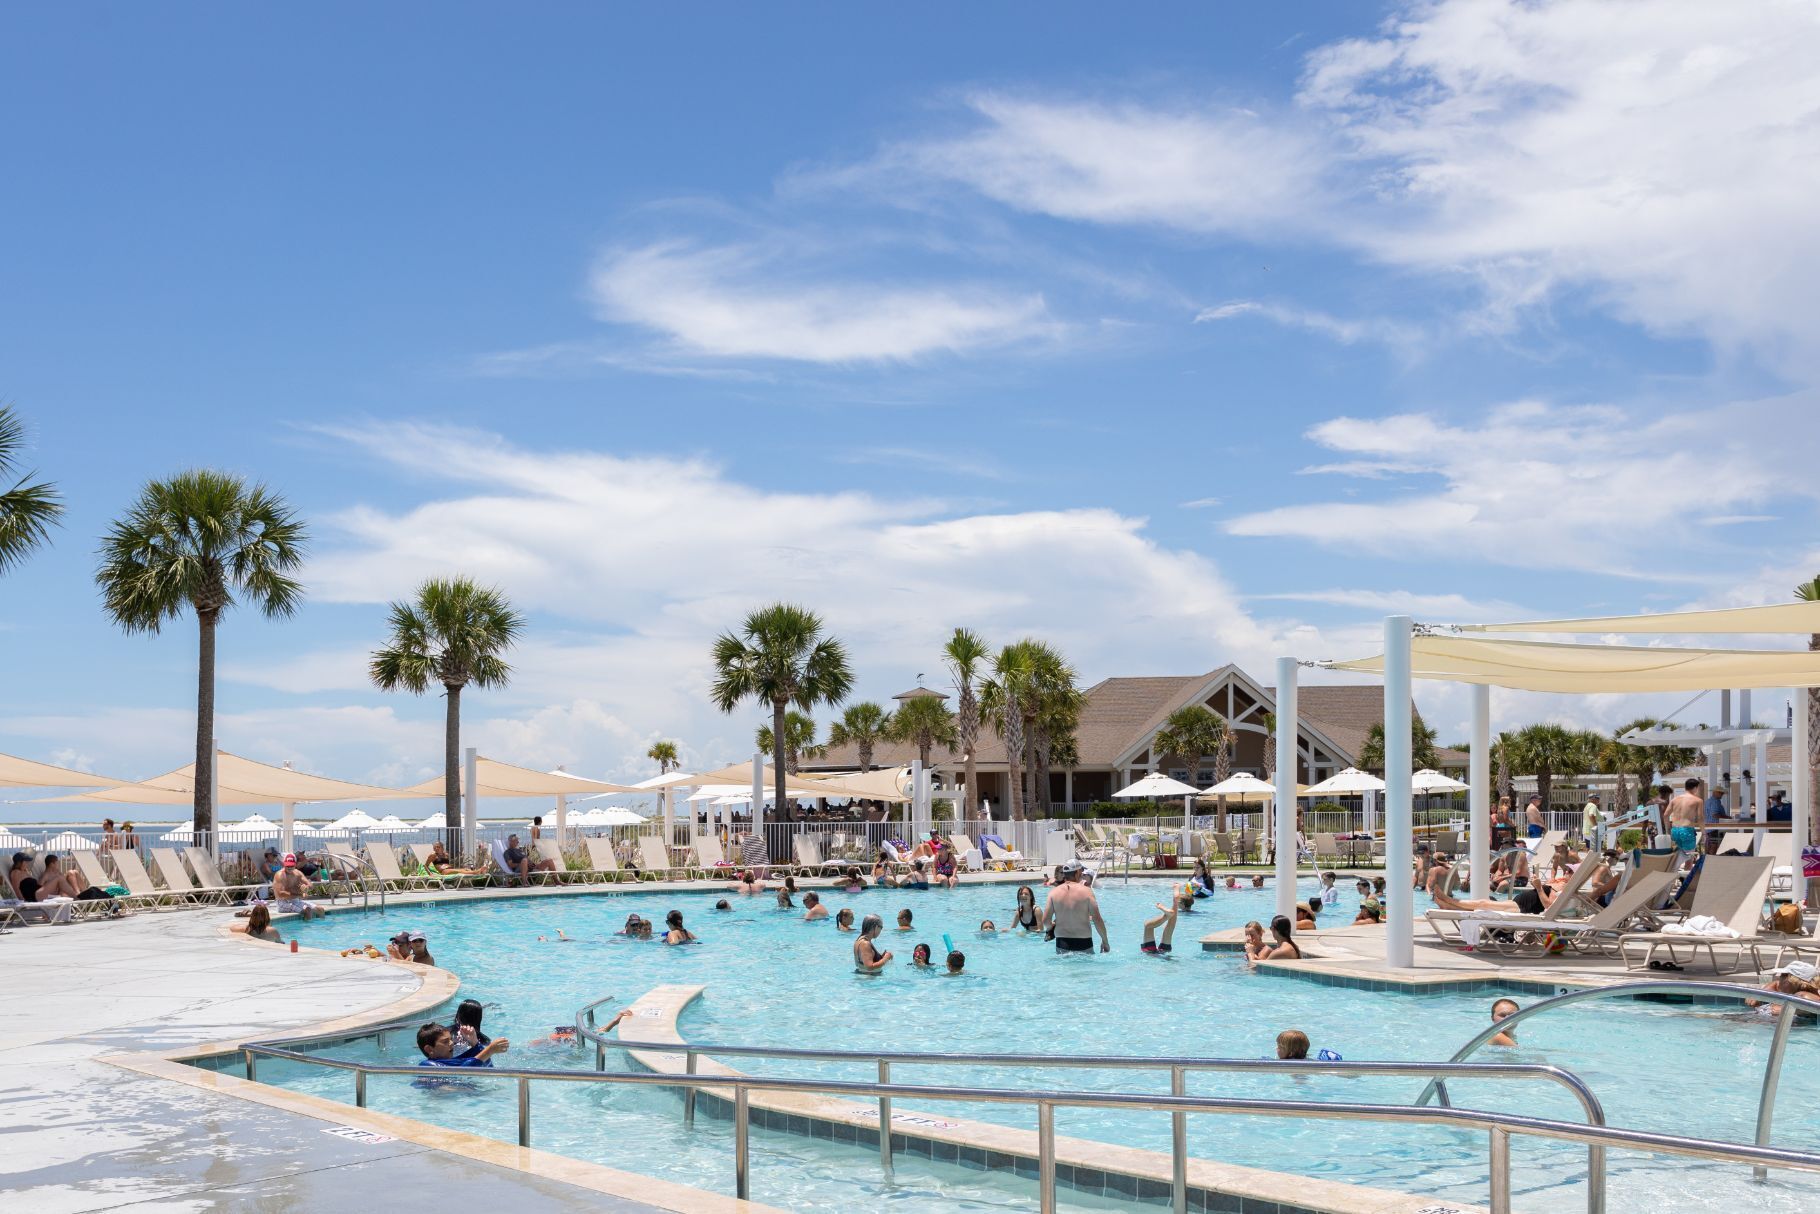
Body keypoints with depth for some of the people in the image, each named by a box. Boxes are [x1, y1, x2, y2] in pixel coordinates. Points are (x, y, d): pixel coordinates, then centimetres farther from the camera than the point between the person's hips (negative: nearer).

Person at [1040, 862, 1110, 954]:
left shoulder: (1054, 892, 1)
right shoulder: (1086, 891, -6)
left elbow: (1045, 921, -3)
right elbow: (1097, 920, -8)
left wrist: (1051, 925, 21)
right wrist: (1105, 941, 3)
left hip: (1062, 944, 3)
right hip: (1083, 943, -3)